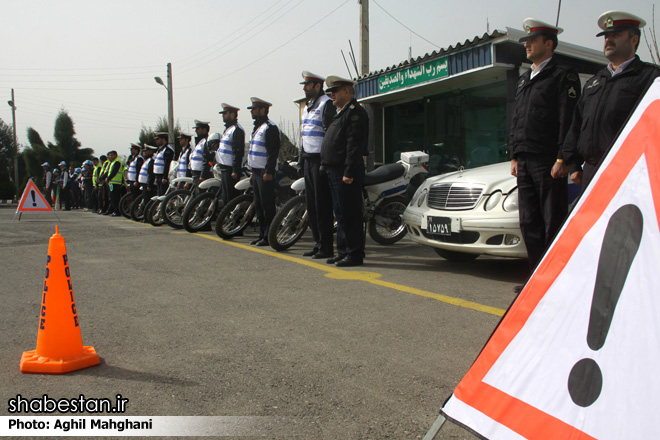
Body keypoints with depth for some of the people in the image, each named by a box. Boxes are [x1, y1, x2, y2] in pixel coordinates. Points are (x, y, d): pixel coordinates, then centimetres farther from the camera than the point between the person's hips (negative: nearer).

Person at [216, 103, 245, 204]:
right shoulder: (228, 129, 20)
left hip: (231, 169, -10)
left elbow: (238, 152, -19)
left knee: (232, 197, -9)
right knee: (225, 197, 13)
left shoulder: (237, 129, -13)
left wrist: (235, 171, -23)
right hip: (225, 168, 10)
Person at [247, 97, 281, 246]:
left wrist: (269, 171, -24)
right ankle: (262, 234, 18)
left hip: (266, 172, -10)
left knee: (267, 205, -8)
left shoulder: (270, 127, -11)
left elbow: (273, 151, -19)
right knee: (258, 206, 12)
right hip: (257, 171, 10)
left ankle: (269, 236, -4)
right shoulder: (258, 127, 21)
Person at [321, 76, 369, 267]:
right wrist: (326, 165, 19)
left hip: (346, 173, -11)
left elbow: (355, 144, -19)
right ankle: (343, 252, 21)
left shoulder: (355, 111, -10)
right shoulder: (341, 112, 23)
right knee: (341, 215, 14)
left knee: (350, 215, -7)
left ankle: (354, 254, 0)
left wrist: (349, 172, -24)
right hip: (335, 172, 11)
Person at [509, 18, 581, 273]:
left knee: (553, 223, -4)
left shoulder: (563, 76, -1)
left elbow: (568, 121, -10)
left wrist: (562, 159, -17)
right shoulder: (523, 80, 22)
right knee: (529, 223, 7)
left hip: (548, 161, -7)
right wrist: (514, 156, 15)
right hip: (525, 161, 7)